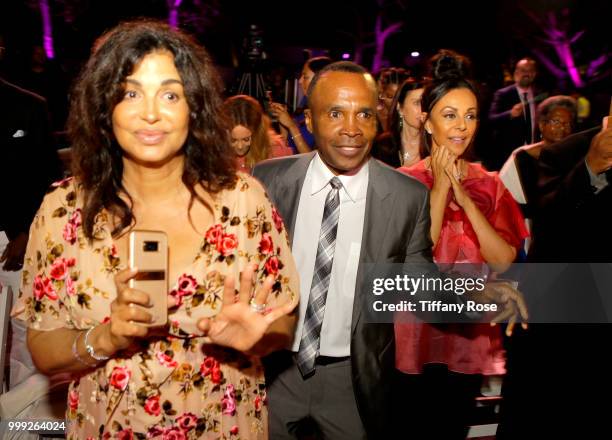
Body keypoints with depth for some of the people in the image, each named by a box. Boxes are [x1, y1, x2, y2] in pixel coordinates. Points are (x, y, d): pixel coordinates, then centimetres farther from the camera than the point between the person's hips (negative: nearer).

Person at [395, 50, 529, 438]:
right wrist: (440, 187, -18)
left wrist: (464, 197, -16)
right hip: (416, 332, -3)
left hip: (471, 333, 3)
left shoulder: (489, 184, 3)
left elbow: (503, 261, -10)